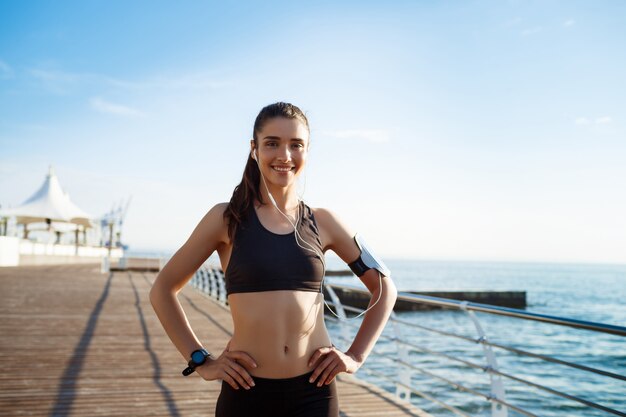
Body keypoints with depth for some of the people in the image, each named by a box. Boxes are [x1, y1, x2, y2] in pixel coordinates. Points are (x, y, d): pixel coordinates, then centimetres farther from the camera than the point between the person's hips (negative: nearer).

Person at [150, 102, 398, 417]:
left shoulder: (322, 222, 2)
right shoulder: (227, 218, -2)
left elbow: (385, 289, 11)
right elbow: (162, 290, 3)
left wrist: (356, 356, 4)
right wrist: (201, 361, -2)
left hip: (314, 392, 2)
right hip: (247, 391, -1)